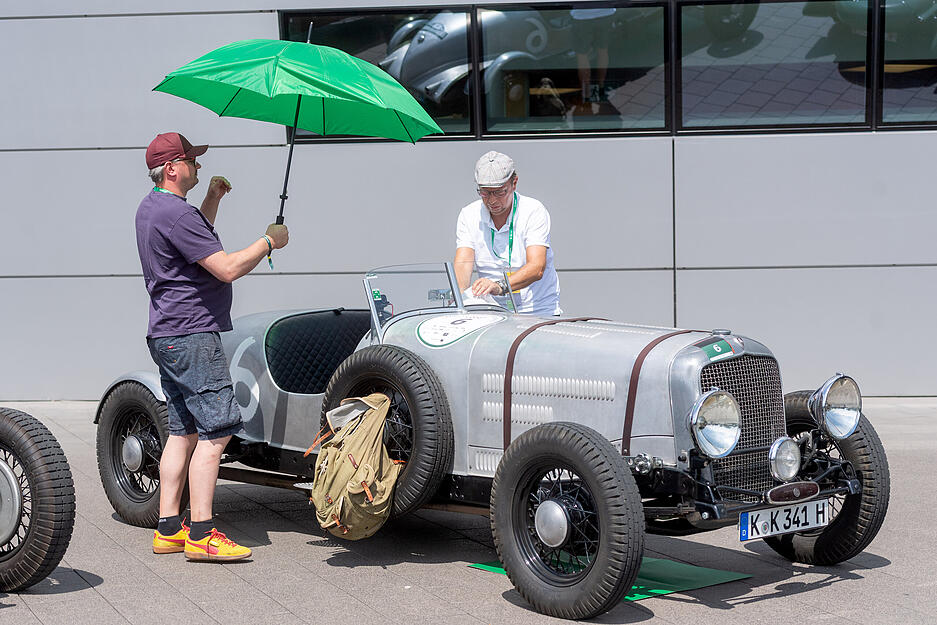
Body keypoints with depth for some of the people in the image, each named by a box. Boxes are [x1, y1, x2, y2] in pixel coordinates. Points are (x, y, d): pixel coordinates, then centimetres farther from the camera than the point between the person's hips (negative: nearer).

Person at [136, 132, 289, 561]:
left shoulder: (151, 208, 16)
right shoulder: (175, 212, -17)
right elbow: (227, 268, -20)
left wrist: (213, 199, 24)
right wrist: (269, 241, -7)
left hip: (167, 335, 11)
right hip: (191, 336, -11)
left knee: (183, 432, 12)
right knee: (214, 432, -10)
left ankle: (168, 530, 14)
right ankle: (200, 534, -10)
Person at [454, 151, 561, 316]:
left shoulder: (534, 211, -8)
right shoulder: (468, 215, 3)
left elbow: (536, 268, -21)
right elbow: (463, 263, -8)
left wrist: (500, 286, -40)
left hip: (539, 310, -3)